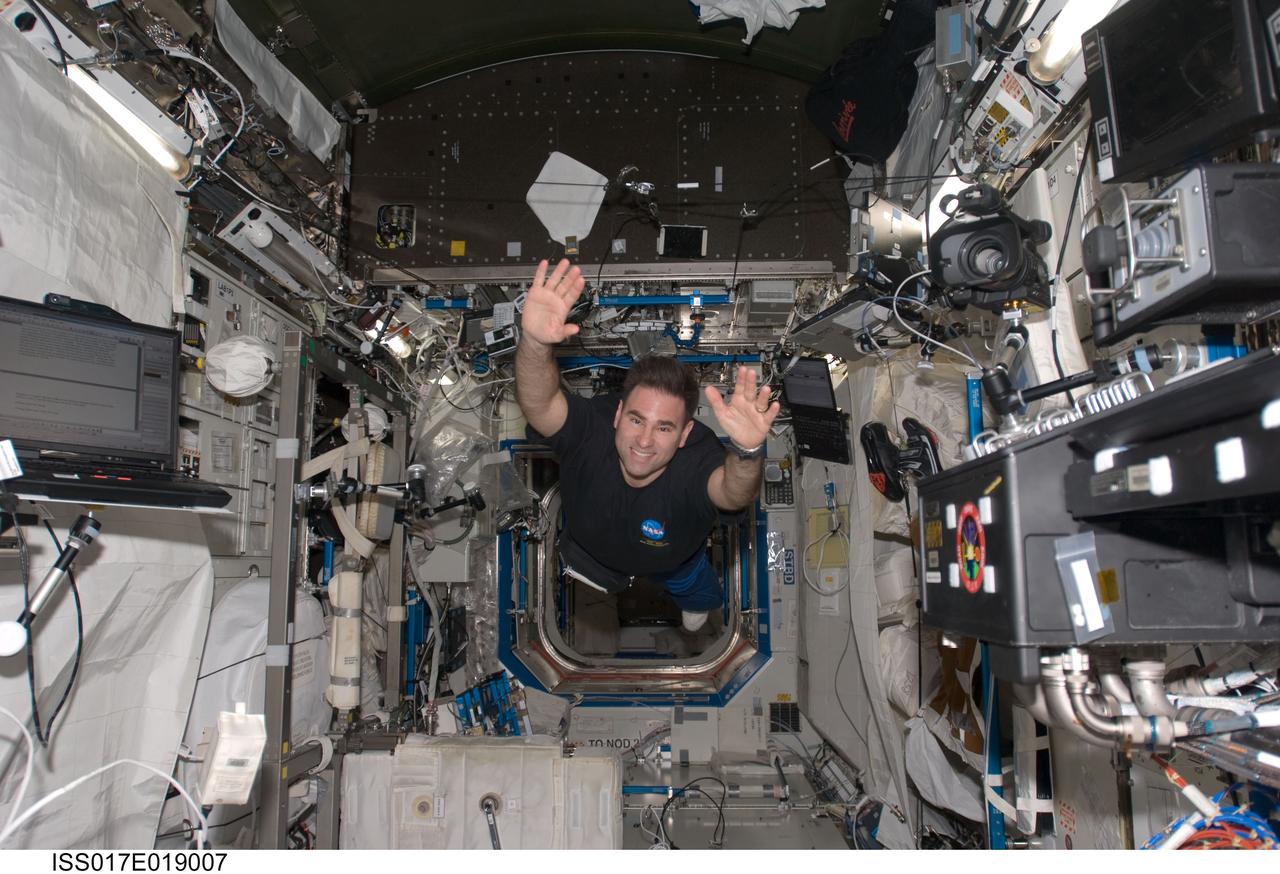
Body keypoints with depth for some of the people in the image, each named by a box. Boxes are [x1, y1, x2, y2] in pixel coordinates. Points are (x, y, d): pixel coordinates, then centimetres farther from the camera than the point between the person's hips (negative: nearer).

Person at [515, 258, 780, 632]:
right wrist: (535, 343, -84)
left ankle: (695, 601, 70)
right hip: (590, 549, 1)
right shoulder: (590, 427, -44)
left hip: (674, 559, 0)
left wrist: (746, 452, -91)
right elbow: (538, 404, -63)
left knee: (698, 597, 32)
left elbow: (732, 493, -68)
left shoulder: (696, 460, -47)